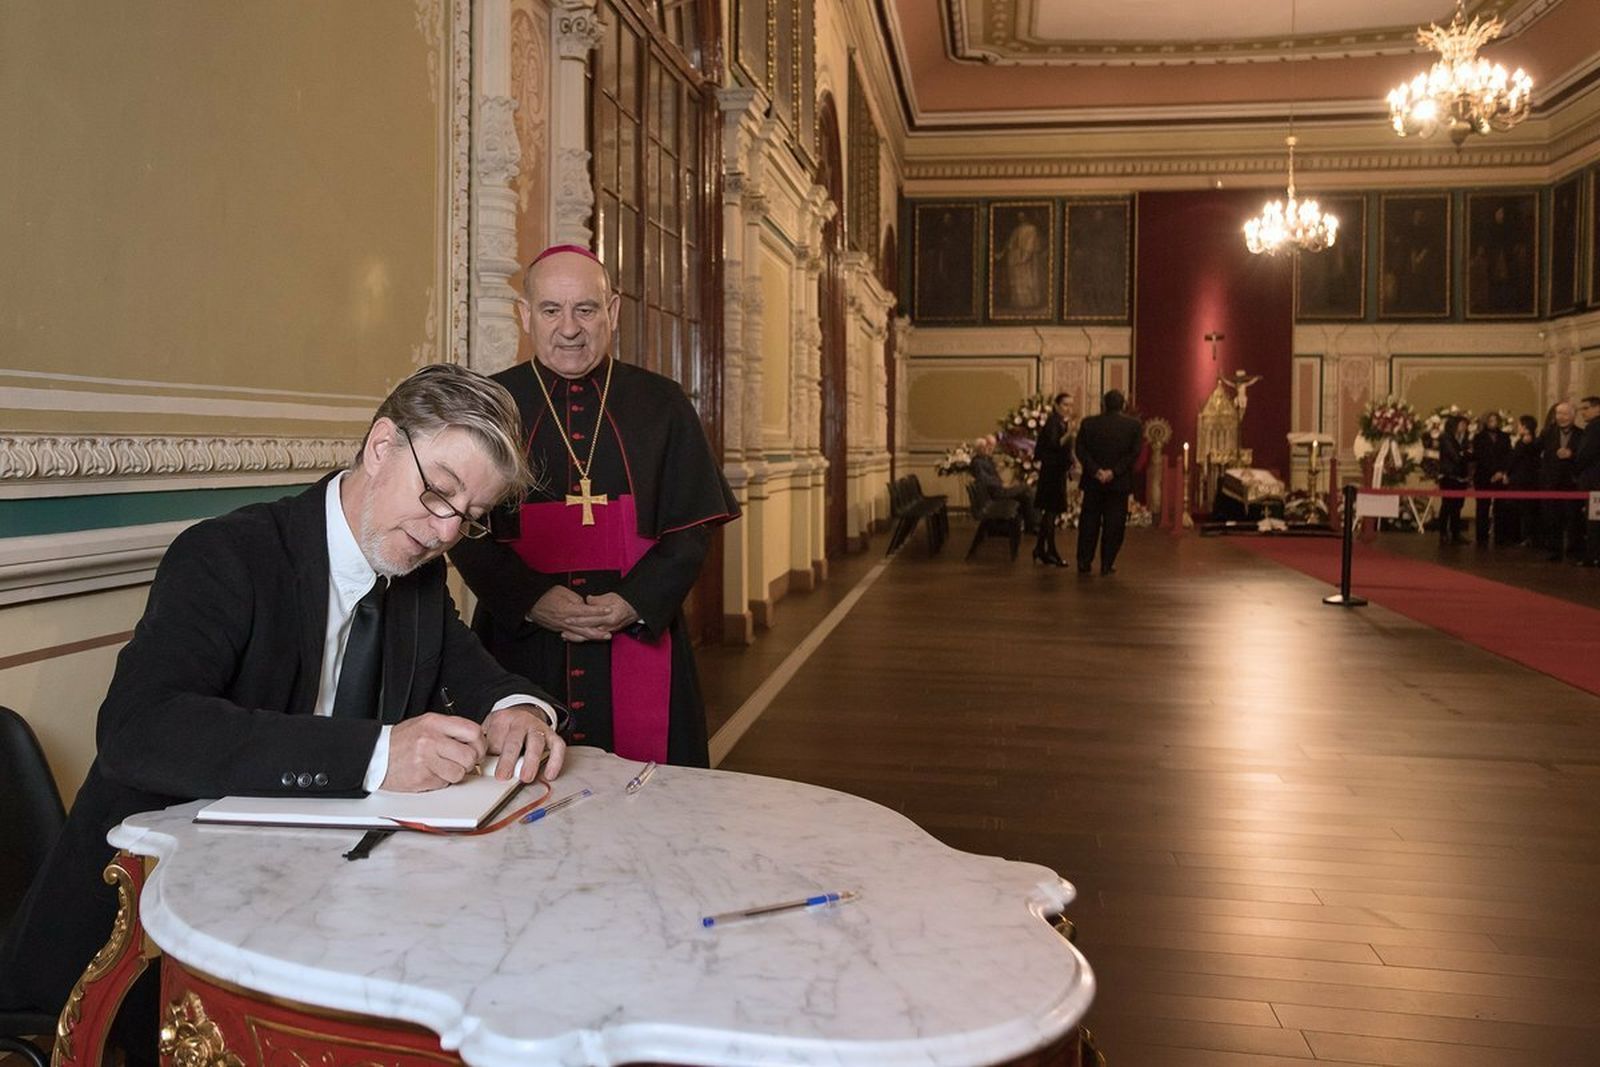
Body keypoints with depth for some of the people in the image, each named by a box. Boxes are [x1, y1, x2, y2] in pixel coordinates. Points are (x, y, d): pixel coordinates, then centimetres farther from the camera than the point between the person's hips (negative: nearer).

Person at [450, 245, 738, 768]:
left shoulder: (662, 405, 5)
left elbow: (693, 527, 2)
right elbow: (466, 530, 0)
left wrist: (636, 602, -13)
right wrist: (531, 601, -15)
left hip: (639, 643, 1)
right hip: (520, 647, 0)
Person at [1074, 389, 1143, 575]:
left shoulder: (1088, 423, 0)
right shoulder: (1133, 425, -2)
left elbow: (1081, 450, -6)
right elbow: (1134, 453, -9)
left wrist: (1095, 470, -10)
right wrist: (1114, 472, -13)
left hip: (1093, 482, 1)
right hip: (1119, 482, -1)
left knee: (1089, 523, 10)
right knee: (1113, 525, 5)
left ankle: (1084, 562, 11)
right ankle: (1107, 564, 4)